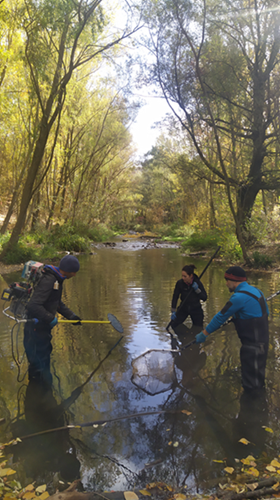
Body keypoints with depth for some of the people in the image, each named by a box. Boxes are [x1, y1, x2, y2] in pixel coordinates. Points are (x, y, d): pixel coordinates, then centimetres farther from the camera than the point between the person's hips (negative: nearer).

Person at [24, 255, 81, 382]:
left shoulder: (56, 279, 5)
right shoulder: (48, 280, -28)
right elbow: (33, 306, -35)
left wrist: (70, 315, 15)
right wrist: (50, 319, -26)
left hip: (43, 327, 10)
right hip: (36, 329, -10)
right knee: (39, 364, 4)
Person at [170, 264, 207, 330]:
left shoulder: (197, 283, -19)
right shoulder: (180, 283, -18)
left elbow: (204, 298, -14)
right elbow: (175, 297, -9)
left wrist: (197, 289, -29)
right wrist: (173, 311, -13)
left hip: (196, 309, -1)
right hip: (183, 308, 1)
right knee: (174, 324, -11)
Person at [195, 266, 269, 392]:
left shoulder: (239, 297, -21)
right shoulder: (256, 290, 7)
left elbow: (220, 317, -16)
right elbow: (265, 312, 18)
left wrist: (203, 334, -7)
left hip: (252, 345, -9)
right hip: (262, 341, 10)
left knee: (251, 383, 1)